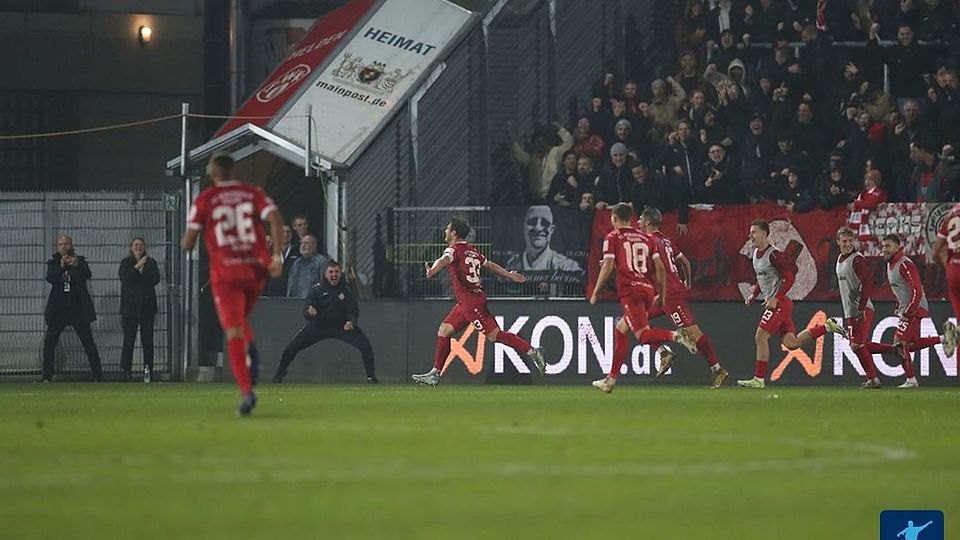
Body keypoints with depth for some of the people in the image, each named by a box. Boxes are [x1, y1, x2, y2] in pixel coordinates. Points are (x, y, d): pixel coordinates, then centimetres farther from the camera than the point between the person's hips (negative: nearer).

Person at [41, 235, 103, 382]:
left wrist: (77, 265, -33)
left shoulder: (80, 260, 5)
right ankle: (46, 375, 3)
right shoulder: (53, 263, 9)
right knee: (49, 342, -3)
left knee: (88, 342, -2)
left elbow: (87, 275, -13)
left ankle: (98, 375, 0)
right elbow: (50, 278, -9)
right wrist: (61, 266, -25)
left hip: (78, 309, -2)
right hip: (58, 309, 2)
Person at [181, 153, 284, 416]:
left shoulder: (205, 200, 1)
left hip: (225, 273, -3)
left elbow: (188, 243, 1)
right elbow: (275, 217, -9)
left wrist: (185, 243, 24)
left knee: (234, 332, -6)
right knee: (240, 318, 27)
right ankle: (251, 349, -5)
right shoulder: (253, 193, 8)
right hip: (256, 268, 3)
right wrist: (277, 256, -11)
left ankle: (246, 391, -22)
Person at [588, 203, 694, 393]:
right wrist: (662, 294, 18)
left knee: (643, 334, -12)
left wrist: (595, 294, 1)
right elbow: (660, 267, 12)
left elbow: (607, 267, -7)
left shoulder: (612, 238, 3)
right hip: (648, 290, 7)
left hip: (630, 290, -7)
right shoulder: (646, 238, 17)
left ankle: (675, 336, -38)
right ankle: (611, 379, 19)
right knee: (621, 329, 18)